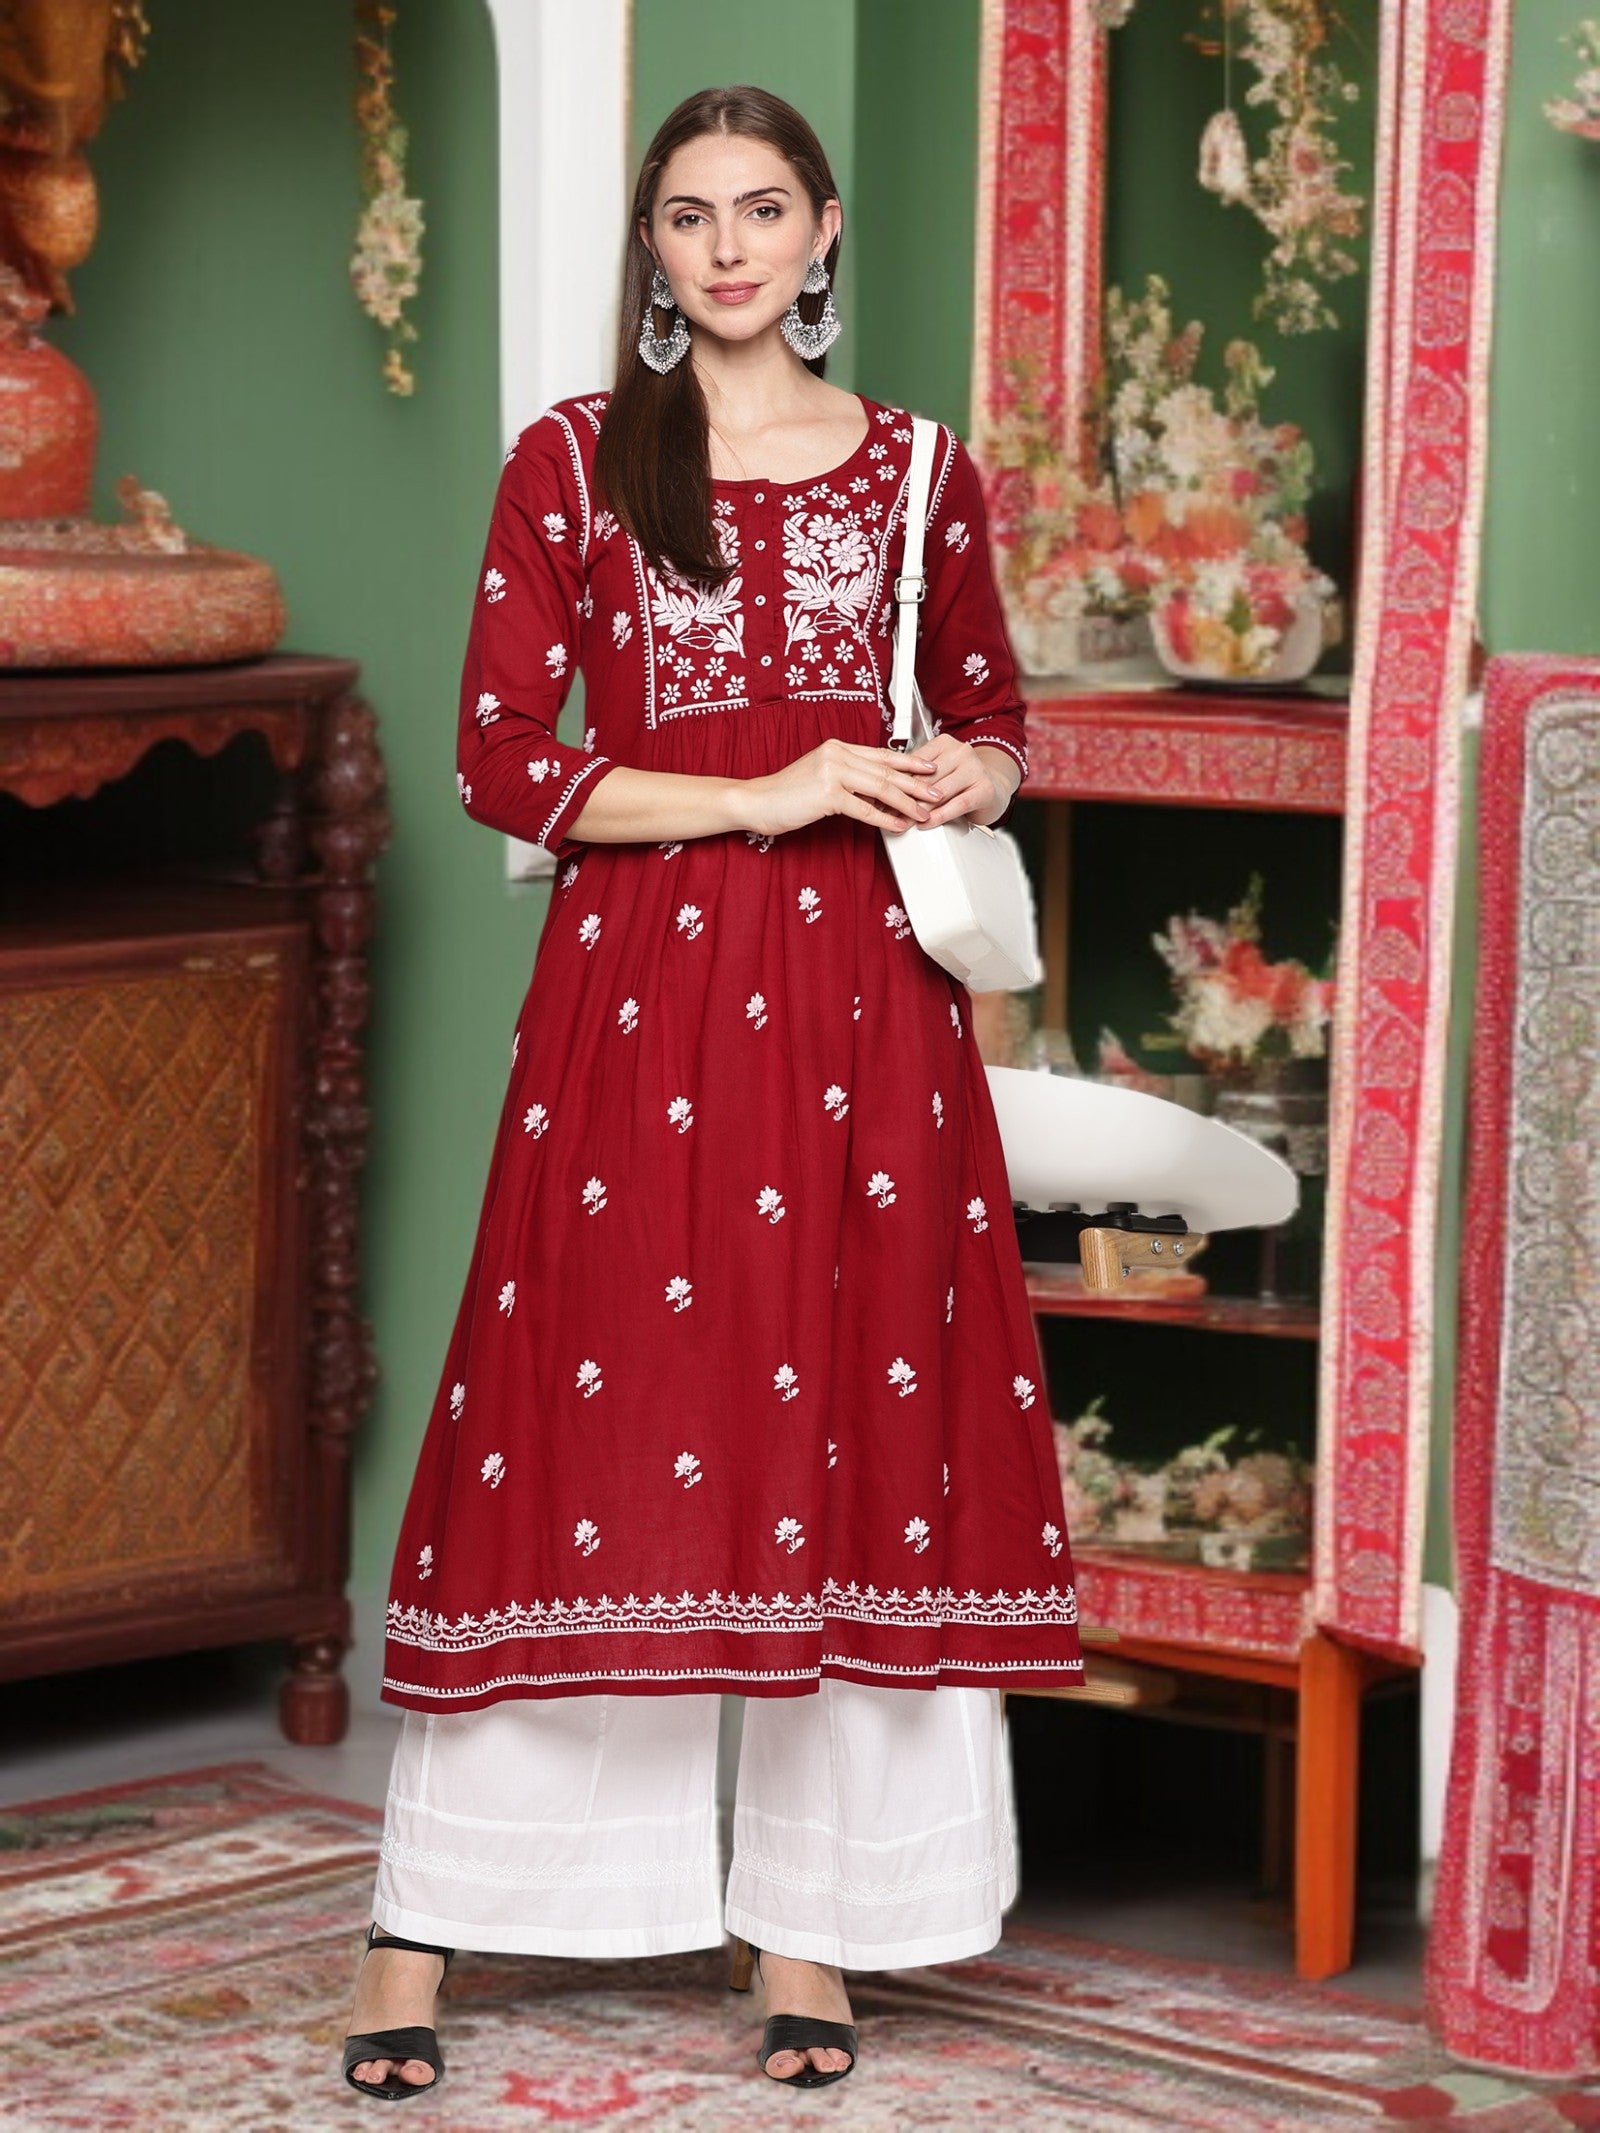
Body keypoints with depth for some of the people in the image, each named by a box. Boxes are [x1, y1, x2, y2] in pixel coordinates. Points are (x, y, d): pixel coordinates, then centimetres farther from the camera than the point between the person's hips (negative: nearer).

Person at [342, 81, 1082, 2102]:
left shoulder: (920, 471, 9)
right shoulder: (571, 459, 2)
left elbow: (991, 724, 21)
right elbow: (505, 759, -3)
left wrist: (965, 784, -2)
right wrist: (766, 794, -12)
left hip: (858, 1001, 2)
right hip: (637, 990, -2)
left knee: (854, 1434, 2)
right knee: (575, 1427, -2)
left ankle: (804, 1926, 13)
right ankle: (419, 1933, 6)